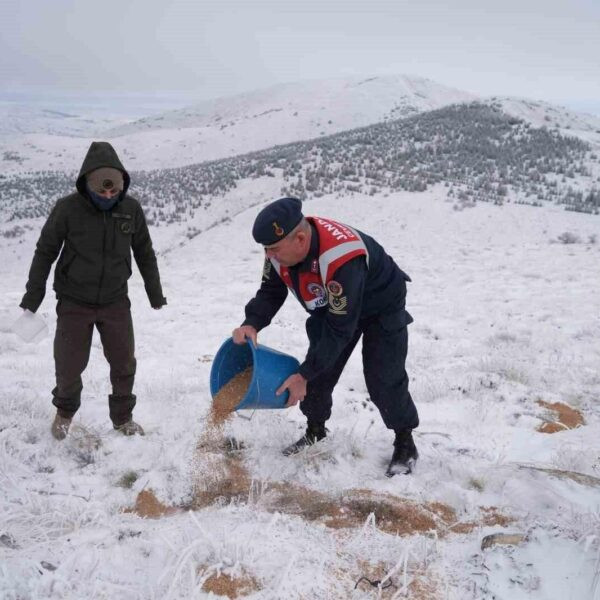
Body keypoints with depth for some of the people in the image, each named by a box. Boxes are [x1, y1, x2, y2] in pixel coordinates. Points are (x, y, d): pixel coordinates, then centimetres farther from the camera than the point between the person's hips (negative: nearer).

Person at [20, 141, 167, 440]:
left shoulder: (131, 208, -8)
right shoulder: (68, 208, -15)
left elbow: (145, 253, 7)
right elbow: (45, 252, -4)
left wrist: (155, 293, 15)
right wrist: (32, 296, -2)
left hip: (116, 301, 2)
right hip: (74, 303, -2)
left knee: (124, 363, 7)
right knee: (69, 365, 5)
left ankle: (123, 418, 29)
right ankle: (65, 412, 34)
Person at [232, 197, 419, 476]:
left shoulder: (341, 259, -44)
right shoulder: (281, 247, -22)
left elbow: (339, 328, -38)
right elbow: (271, 291, -7)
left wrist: (304, 375, -34)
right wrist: (252, 324, -28)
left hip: (381, 307, -7)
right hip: (331, 307, 7)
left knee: (383, 379, -10)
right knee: (318, 369, 2)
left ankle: (405, 443, 10)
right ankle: (315, 430, 23)